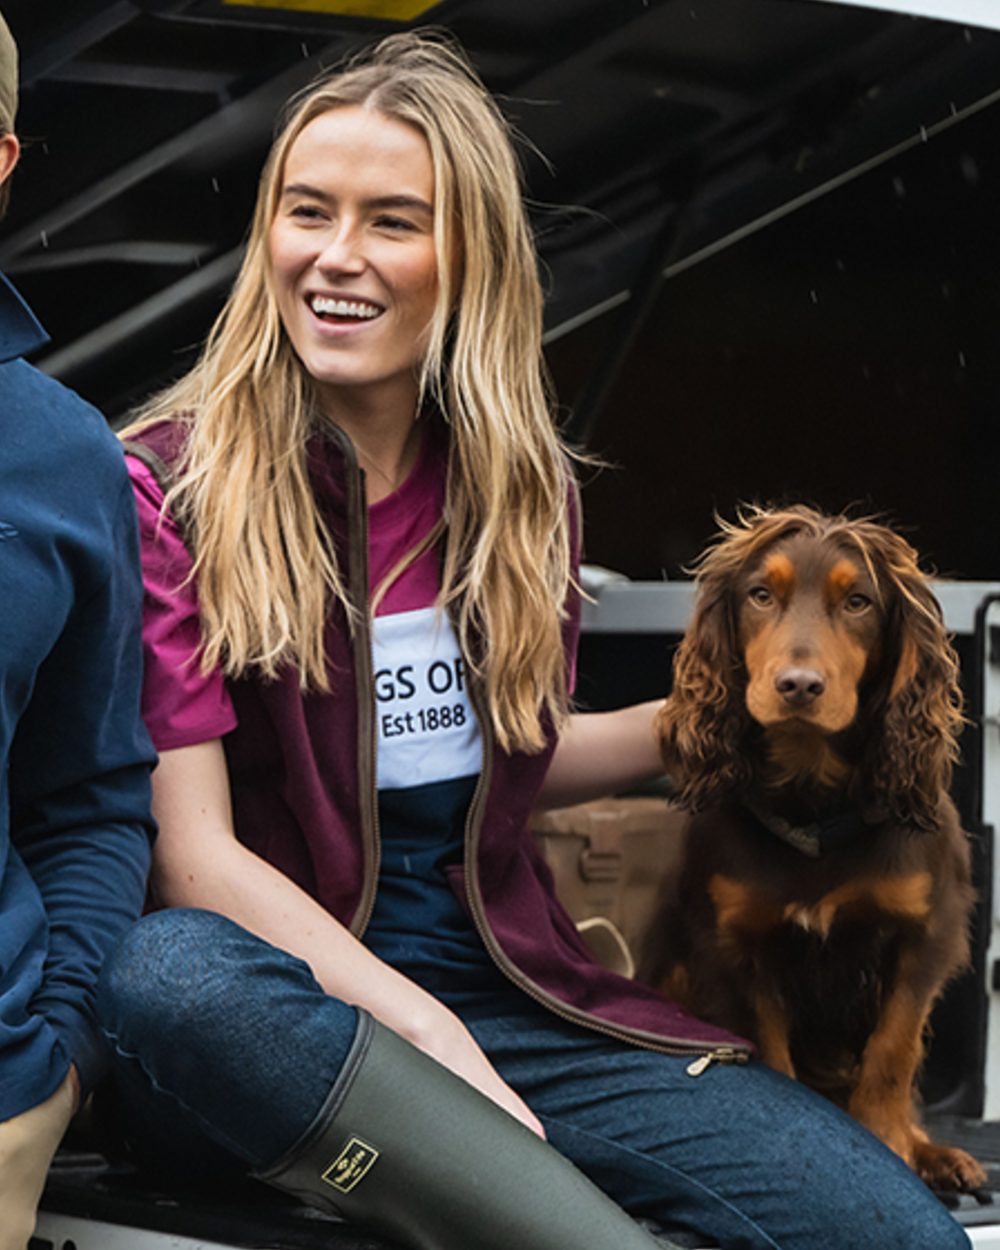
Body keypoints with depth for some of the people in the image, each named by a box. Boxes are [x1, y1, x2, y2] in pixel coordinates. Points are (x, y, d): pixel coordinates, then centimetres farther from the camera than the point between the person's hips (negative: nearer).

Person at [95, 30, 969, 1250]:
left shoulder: (521, 484, 8)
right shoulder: (169, 485, -7)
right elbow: (194, 852, -12)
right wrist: (431, 1042, -20)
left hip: (507, 992, 3)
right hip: (286, 1001, -2)